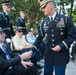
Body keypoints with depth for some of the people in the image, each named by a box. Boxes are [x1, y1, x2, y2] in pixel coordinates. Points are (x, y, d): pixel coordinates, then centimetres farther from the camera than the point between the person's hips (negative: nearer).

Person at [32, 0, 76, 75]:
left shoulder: (66, 19, -5)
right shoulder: (43, 23, 5)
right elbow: (39, 38, 8)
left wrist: (61, 46, -17)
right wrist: (32, 50, -1)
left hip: (61, 55, -3)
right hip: (48, 55, 3)